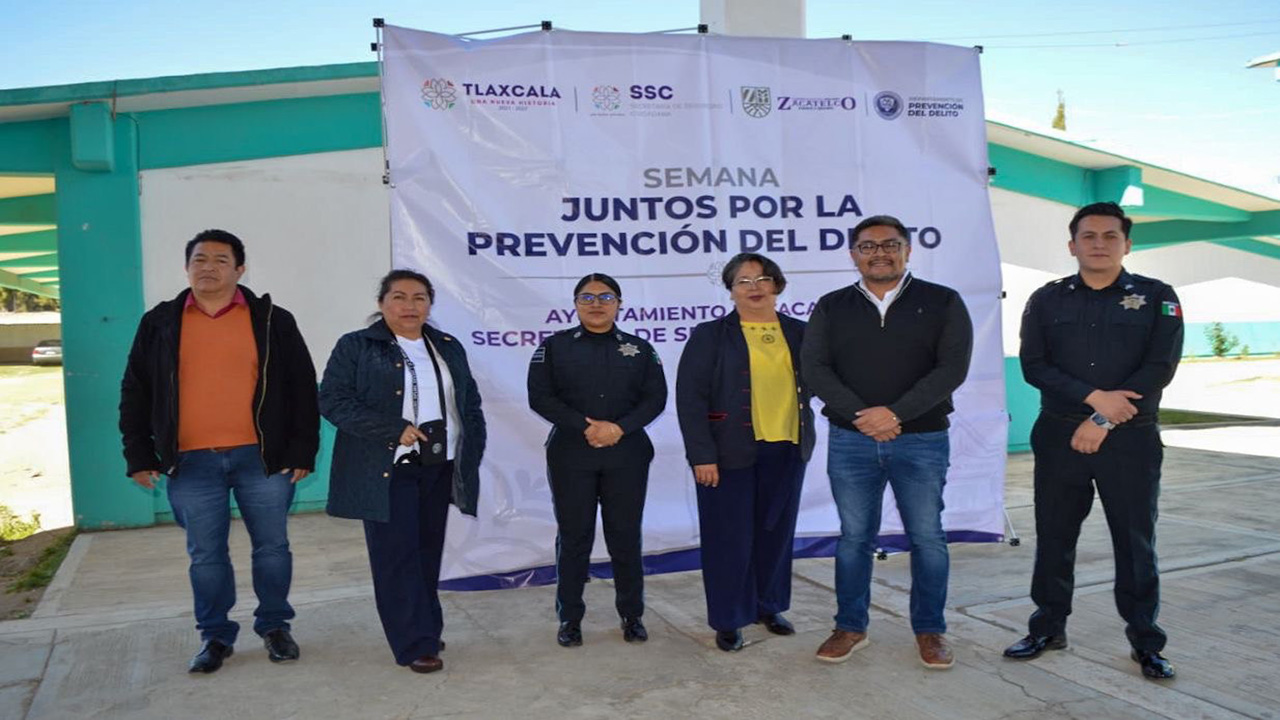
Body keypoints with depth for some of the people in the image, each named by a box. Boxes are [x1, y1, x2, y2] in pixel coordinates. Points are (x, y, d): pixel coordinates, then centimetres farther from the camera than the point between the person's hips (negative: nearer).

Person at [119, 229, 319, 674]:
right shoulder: (159, 323, 7)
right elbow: (135, 393, 11)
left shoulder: (272, 320, 2)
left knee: (272, 547, 7)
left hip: (262, 457, -1)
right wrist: (139, 456, 6)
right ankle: (215, 637, 24)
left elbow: (302, 389, 2)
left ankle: (275, 626, 25)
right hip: (191, 463, 1)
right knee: (205, 555, 9)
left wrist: (302, 451, -4)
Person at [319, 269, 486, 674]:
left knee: (428, 553, 12)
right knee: (397, 557, -3)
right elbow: (333, 400, -10)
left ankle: (426, 629, 24)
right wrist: (394, 430, -17)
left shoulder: (449, 347, 13)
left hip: (439, 470, 5)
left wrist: (473, 451, 6)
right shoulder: (355, 347, -1)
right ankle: (415, 644, 3)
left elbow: (471, 403, 18)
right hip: (387, 471, -4)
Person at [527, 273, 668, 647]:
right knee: (573, 535, 3)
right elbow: (540, 397, -3)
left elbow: (655, 398, 2)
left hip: (627, 455, 1)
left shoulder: (640, 349, 9)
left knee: (625, 535, 5)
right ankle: (570, 618, 16)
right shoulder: (554, 346, 5)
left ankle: (632, 614, 19)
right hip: (571, 456, -1)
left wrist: (620, 428, -14)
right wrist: (585, 427, -14)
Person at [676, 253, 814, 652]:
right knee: (730, 538, 3)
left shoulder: (799, 333, 8)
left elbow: (815, 382, 13)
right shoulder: (710, 335, -2)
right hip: (731, 453, -3)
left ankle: (769, 606, 32)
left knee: (776, 533, 14)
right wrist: (702, 455, -13)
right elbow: (690, 398, -7)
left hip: (787, 451, 4)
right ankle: (728, 621, 18)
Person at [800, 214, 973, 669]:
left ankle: (930, 630, 21)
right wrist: (861, 416, -14)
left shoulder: (943, 303, 2)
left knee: (927, 537, 5)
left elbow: (952, 367, -7)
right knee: (854, 537, 8)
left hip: (922, 440, -1)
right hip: (850, 440, 1)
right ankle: (850, 627, 21)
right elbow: (814, 367, -2)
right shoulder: (831, 308, 7)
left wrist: (895, 413, -16)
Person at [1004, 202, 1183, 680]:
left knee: (1136, 542, 6)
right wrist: (1095, 397, -15)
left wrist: (1104, 420, -14)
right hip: (1060, 438, 2)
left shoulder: (1157, 298, 2)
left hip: (1131, 440, -1)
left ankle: (1146, 641, 20)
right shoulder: (1047, 300, 6)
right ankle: (1049, 628, 23)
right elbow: (1033, 367, -3)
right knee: (1054, 538, 8)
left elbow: (1159, 368, -7)